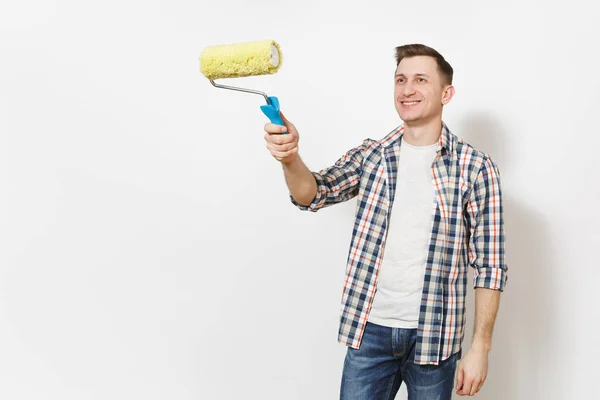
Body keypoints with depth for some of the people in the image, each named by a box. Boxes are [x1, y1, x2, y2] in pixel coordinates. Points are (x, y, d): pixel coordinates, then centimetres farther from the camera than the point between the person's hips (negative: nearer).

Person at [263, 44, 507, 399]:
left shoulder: (475, 167, -6)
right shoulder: (371, 156, 4)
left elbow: (489, 266, -4)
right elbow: (314, 194, -8)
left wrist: (480, 347, -6)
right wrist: (290, 159, -29)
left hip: (433, 336, -2)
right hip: (369, 330, 2)